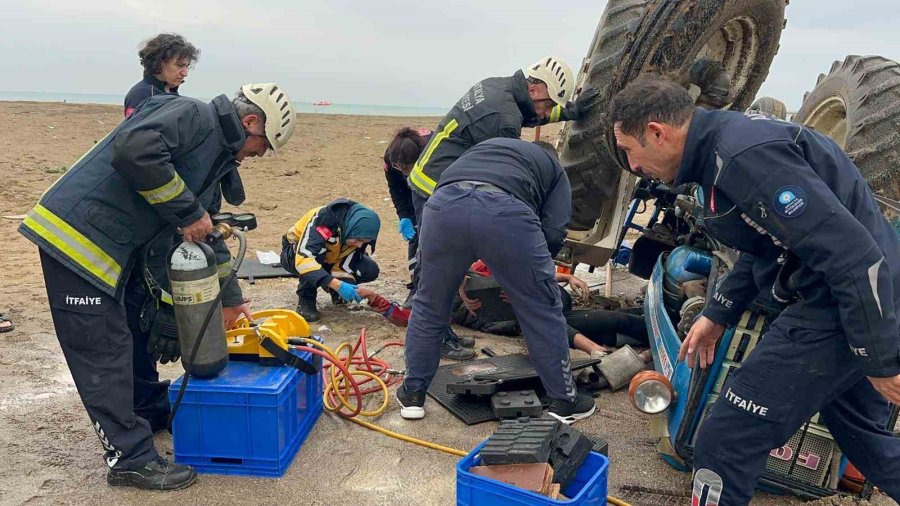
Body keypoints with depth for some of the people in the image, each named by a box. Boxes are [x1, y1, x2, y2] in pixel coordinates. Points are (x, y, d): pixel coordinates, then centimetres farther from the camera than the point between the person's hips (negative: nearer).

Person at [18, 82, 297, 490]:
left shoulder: (217, 157, 16)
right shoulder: (191, 115, -13)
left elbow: (209, 235, 23)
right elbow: (132, 150, -31)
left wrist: (230, 298, 25)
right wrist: (188, 211, -21)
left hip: (114, 252, 10)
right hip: (76, 237, -10)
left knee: (135, 330, 21)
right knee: (103, 351, -4)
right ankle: (130, 458, 3)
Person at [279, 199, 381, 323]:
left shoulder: (358, 233, -20)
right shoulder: (323, 219, -39)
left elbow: (344, 265, -17)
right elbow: (304, 258, -50)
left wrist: (345, 286, -36)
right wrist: (337, 284, -56)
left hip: (330, 259, 5)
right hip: (295, 255, -5)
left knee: (370, 270, -16)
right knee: (316, 251, -40)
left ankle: (335, 292, 11)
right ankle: (306, 300, -18)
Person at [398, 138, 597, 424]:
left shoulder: (484, 147, 44)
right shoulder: (555, 169, 33)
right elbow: (554, 233, 16)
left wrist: (456, 279, 46)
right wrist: (523, 276, 34)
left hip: (443, 203, 3)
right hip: (505, 209, -3)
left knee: (430, 307, 23)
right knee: (543, 312, 17)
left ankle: (412, 394, 34)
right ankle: (563, 401, 28)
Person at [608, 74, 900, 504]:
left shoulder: (745, 155, -24)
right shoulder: (726, 139, 9)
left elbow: (851, 253, -26)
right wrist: (718, 314, 18)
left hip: (854, 304, -10)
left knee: (725, 444, -6)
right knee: (862, 435, 29)